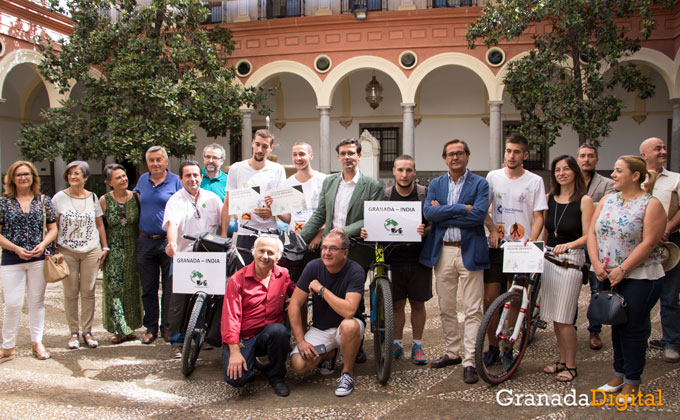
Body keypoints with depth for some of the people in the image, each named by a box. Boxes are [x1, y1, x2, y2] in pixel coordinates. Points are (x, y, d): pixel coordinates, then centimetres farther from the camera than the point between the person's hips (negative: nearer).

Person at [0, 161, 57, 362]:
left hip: (39, 258, 1)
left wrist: (43, 245, -9)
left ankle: (37, 342, 21)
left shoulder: (43, 201, 6)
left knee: (37, 301, 9)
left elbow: (53, 229, 8)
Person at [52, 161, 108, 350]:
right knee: (70, 293, 2)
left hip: (91, 251, 1)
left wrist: (105, 247, 8)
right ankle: (74, 333, 12)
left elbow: (100, 224, 13)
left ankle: (87, 332, 13)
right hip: (67, 251, -1)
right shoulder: (59, 198, 1)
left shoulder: (92, 197, 7)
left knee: (88, 292, 3)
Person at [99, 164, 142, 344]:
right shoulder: (104, 200, -2)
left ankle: (130, 327, 18)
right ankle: (119, 329, 4)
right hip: (114, 251, -1)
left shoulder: (135, 197, 0)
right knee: (114, 288, -3)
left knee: (132, 287, 6)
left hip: (133, 249, 1)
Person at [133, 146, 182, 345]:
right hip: (145, 241, 4)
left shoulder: (175, 181, -1)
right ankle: (151, 327, 19)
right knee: (148, 288, 8)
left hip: (168, 241, -4)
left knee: (169, 287, 2)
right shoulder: (143, 179, 12)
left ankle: (167, 327, 14)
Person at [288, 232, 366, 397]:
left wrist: (321, 289, -27)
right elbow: (294, 304, -8)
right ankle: (328, 354, 15)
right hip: (320, 329, 3)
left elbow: (349, 311, -33)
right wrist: (301, 341, -14)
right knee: (298, 364, -20)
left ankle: (347, 374, -12)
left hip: (345, 327, -3)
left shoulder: (355, 271, -20)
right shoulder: (314, 267, -11)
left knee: (349, 325, -39)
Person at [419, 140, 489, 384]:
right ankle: (452, 353, 26)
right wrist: (461, 208, -13)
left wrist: (444, 214, -11)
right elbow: (429, 212, -5)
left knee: (472, 310, -3)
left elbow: (479, 215, -14)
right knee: (446, 308, 12)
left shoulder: (480, 184, 1)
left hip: (470, 251, -4)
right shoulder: (436, 184, 11)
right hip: (442, 251, 4)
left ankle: (470, 362, 2)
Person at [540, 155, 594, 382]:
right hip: (549, 259, 5)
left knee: (564, 318, -4)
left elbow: (587, 236, -10)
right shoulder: (550, 198, 9)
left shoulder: (584, 200, -6)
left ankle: (571, 366, 10)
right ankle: (562, 360, 24)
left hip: (571, 261, -5)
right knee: (554, 316, 10)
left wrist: (568, 245, -26)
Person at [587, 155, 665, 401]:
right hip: (609, 277, 6)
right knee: (617, 326, 15)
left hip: (639, 278, -6)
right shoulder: (607, 201, 9)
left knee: (633, 329, 2)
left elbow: (648, 243, -16)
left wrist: (622, 270, -19)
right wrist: (597, 264, -9)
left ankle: (632, 383, 15)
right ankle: (619, 375, 28)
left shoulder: (651, 204, -9)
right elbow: (592, 233, 4)